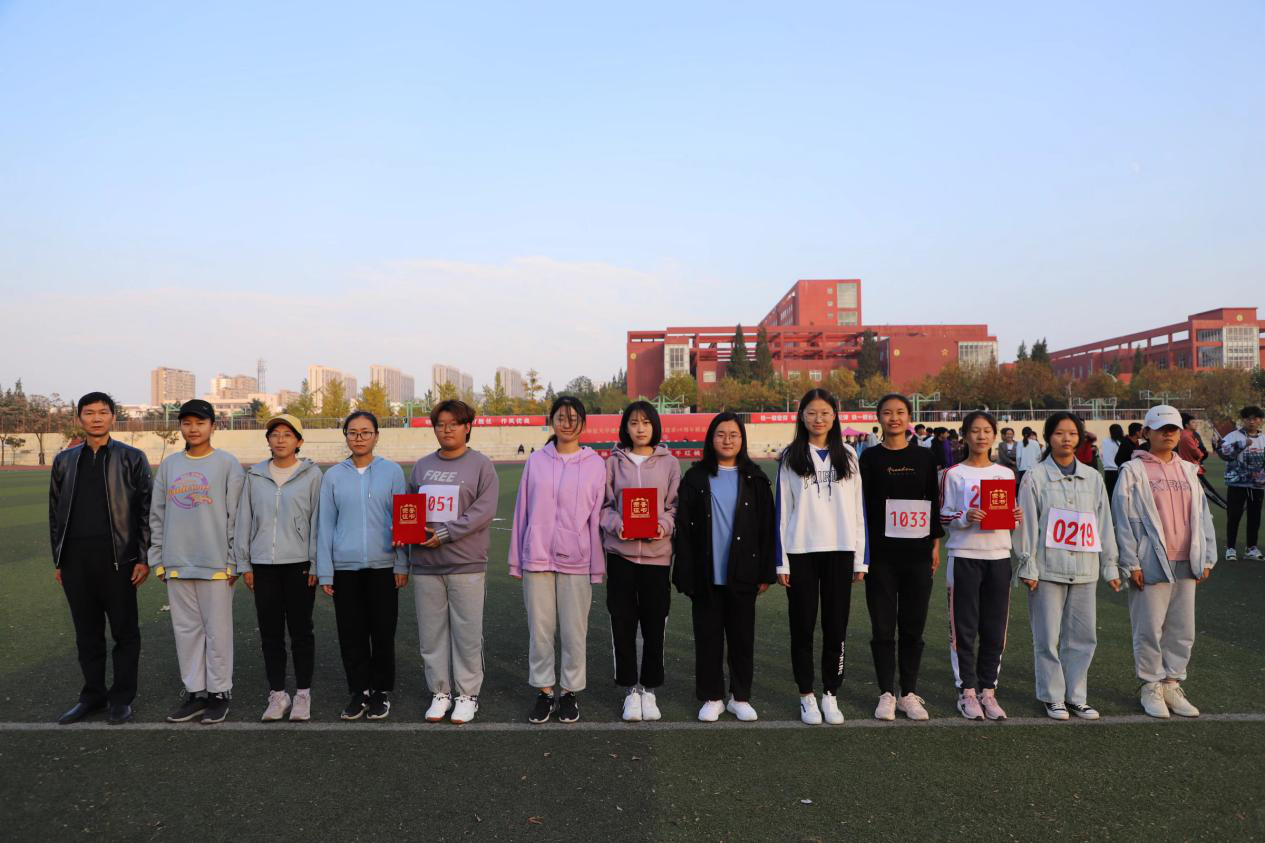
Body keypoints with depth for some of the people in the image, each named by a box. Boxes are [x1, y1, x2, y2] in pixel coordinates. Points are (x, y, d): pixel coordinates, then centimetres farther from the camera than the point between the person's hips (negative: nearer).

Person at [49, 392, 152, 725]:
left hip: (117, 559, -4)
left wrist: (144, 558, -7)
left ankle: (122, 698, 15)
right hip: (75, 561, 4)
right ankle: (93, 695, 24)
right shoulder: (64, 461, 12)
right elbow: (56, 513, 15)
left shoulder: (132, 459, 1)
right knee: (87, 633, 12)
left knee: (124, 632, 4)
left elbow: (147, 510, -2)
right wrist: (58, 560, 10)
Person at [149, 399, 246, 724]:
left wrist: (234, 561, -9)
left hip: (216, 564, -4)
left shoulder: (228, 464, -3)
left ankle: (219, 692, 14)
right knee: (186, 630, 11)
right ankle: (195, 692, 21)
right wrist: (158, 559, 8)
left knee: (217, 630, 3)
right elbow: (157, 515, 13)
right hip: (177, 564, 5)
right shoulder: (169, 465, 11)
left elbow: (236, 516, -6)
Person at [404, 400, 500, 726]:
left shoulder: (481, 465, -1)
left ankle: (467, 694, 17)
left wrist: (444, 533, -18)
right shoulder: (422, 466, 13)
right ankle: (440, 692, 24)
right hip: (425, 564, 4)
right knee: (431, 632, 10)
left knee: (467, 632, 3)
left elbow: (484, 510, -11)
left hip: (466, 564, -4)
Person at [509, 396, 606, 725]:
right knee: (539, 629, 8)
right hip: (537, 558, 1)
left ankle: (570, 691, 22)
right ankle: (544, 691, 23)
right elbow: (522, 512, 8)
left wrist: (597, 566, -1)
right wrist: (516, 560, 8)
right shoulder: (535, 462, 4)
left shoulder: (595, 464, 0)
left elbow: (597, 516, 1)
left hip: (576, 561, -1)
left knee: (574, 631, 6)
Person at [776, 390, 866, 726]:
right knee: (803, 626, 5)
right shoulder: (790, 458, 3)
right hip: (801, 551, -1)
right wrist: (781, 560, -3)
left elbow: (857, 509, 8)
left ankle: (831, 695, 18)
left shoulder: (847, 457, 8)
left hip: (839, 551, 1)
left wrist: (860, 559, 4)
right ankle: (807, 696, 17)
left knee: (836, 626, 5)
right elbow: (782, 510, 2)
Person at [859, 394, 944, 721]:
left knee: (913, 626, 7)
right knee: (883, 627, 2)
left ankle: (909, 694, 19)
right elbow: (862, 504, 1)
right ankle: (887, 694, 14)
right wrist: (862, 549, -3)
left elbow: (933, 501, 10)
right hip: (881, 553, -1)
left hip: (918, 553, 2)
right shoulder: (871, 457, 2)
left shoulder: (925, 456, 7)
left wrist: (935, 544, 5)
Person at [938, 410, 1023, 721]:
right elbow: (943, 516, 0)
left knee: (995, 628, 6)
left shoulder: (1006, 473, 10)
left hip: (998, 555, 3)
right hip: (964, 556, -3)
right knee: (964, 627, 1)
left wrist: (1017, 517, -6)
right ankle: (966, 691, 12)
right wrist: (965, 518, -19)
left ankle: (988, 690, 18)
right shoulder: (953, 474, 0)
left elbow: (1011, 512, 16)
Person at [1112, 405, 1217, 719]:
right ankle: (1151, 687, 15)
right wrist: (1131, 563, -11)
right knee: (1150, 629, 2)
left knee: (1182, 630, 12)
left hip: (1185, 564, 5)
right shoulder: (1133, 471, -5)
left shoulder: (1188, 471, 12)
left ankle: (1172, 684, 25)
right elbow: (1124, 520, -8)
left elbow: (1202, 515, 14)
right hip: (1152, 564, -5)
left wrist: (1207, 558, 10)